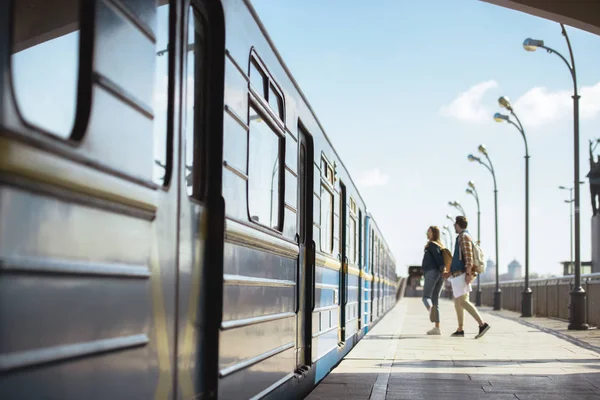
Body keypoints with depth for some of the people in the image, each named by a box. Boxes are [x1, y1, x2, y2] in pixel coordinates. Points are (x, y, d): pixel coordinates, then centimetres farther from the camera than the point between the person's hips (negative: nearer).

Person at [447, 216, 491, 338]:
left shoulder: (464, 236, -10)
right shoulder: (462, 237, 22)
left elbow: (468, 256, -21)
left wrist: (468, 274, -27)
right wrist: (450, 272, 29)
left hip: (463, 273, -11)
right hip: (460, 275, 11)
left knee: (463, 301, -17)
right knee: (458, 301, 12)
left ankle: (482, 324, -24)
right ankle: (460, 330, 14)